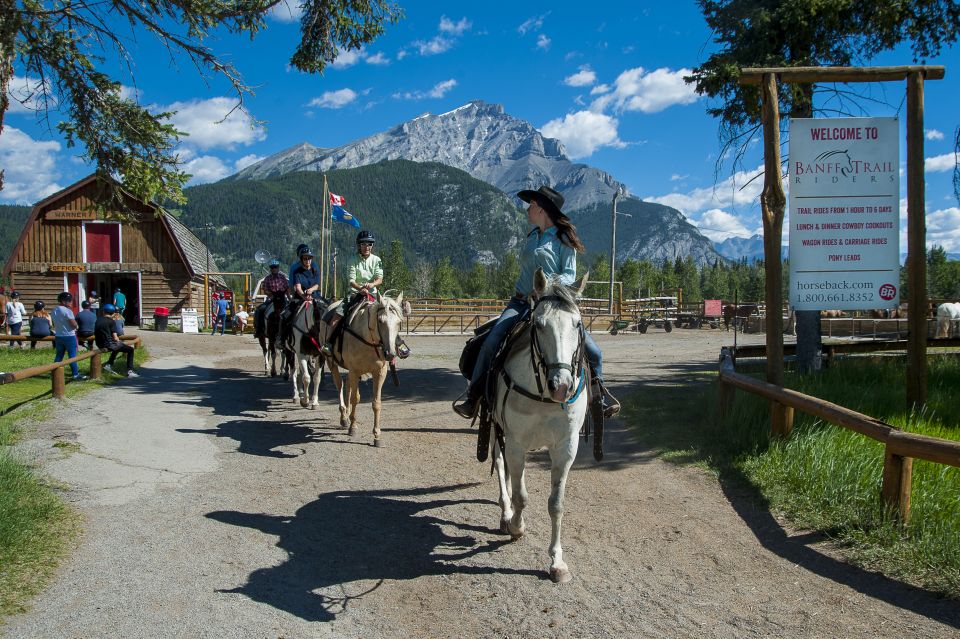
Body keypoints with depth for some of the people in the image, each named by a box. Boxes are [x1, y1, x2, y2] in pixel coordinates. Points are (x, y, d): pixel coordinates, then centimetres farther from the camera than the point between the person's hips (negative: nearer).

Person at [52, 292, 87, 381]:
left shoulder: (54, 311, 9)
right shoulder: (68, 311, -16)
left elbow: (54, 325, 15)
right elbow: (74, 325, -18)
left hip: (58, 336, 7)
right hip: (69, 336, -7)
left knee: (59, 355, 13)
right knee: (72, 355, -2)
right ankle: (76, 374, -1)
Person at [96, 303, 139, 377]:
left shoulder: (98, 320, 7)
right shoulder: (111, 321, -11)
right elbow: (115, 338, -16)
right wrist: (119, 342, 6)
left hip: (100, 345, 8)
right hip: (109, 345, -8)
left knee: (117, 347, 36)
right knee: (130, 349, 6)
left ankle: (108, 365, 31)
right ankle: (130, 371, 0)